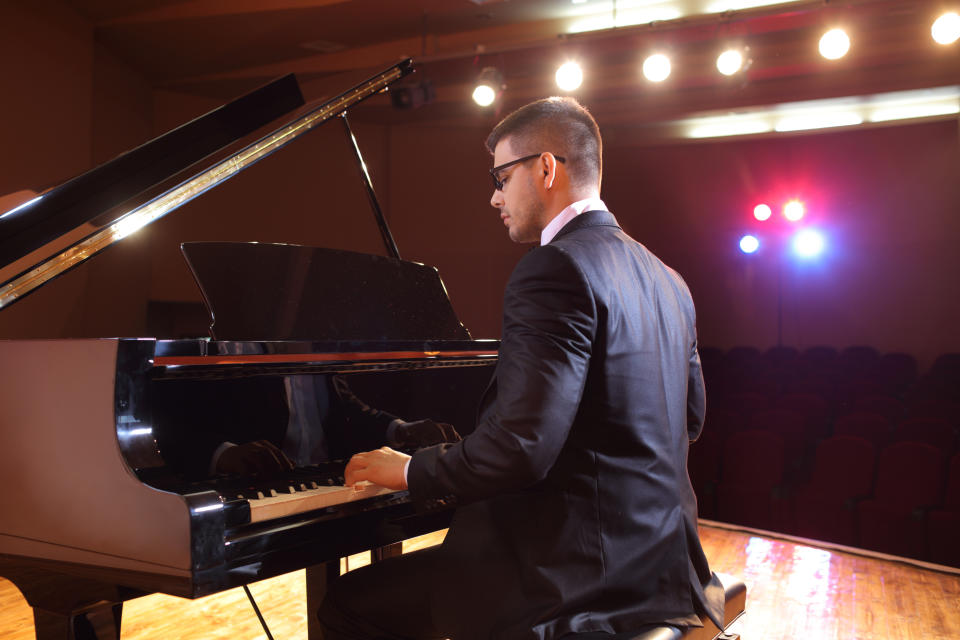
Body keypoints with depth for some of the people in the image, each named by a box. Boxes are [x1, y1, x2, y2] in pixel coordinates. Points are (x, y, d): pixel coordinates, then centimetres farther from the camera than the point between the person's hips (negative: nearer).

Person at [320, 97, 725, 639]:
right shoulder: (666, 279, 9)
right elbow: (689, 418, 18)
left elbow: (520, 447, -27)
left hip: (582, 579, -10)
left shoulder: (556, 269, -20)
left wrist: (412, 472, -9)